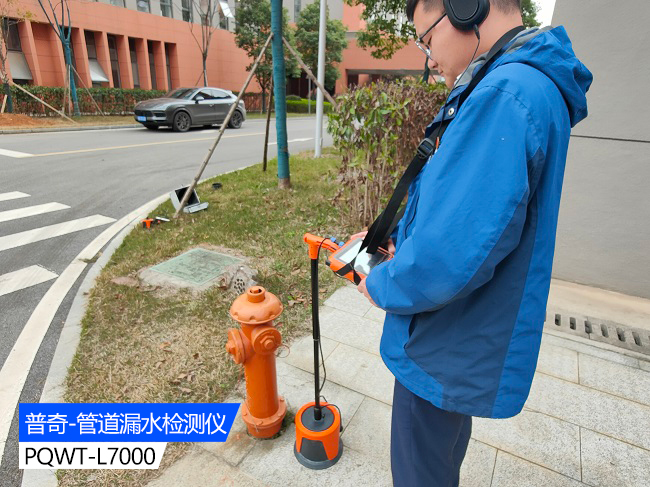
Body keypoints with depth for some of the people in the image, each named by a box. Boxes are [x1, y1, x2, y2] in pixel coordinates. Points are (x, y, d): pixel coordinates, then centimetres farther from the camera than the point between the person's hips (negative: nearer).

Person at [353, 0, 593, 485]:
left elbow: (448, 258, -35)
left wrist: (382, 285, -15)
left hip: (448, 350, -9)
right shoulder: (535, 86, 8)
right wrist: (395, 236, 8)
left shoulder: (505, 94, -27)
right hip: (466, 334, 9)